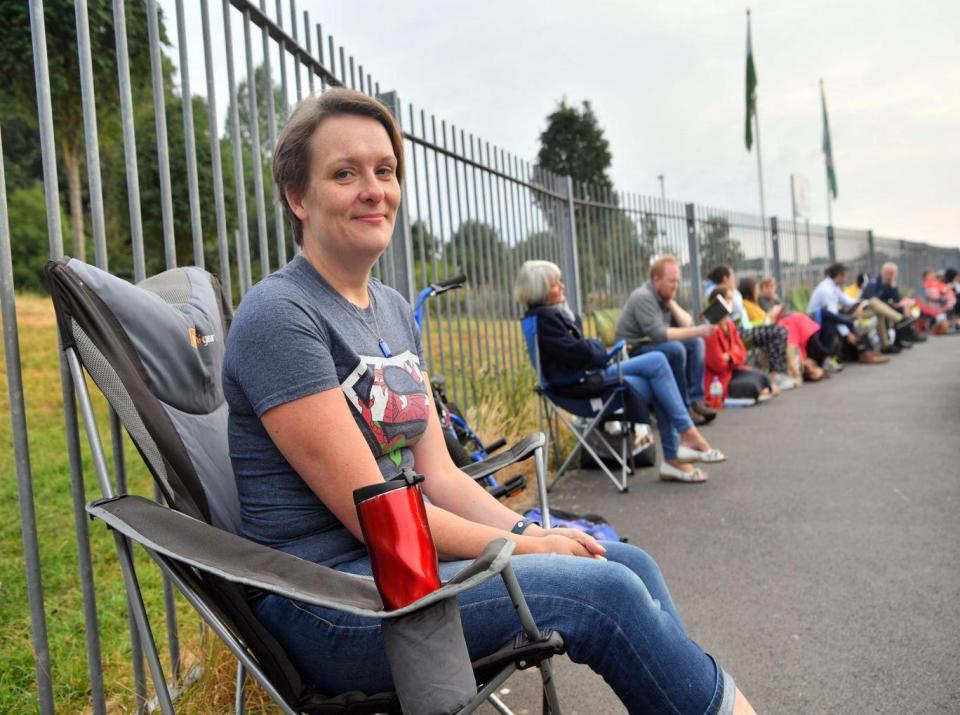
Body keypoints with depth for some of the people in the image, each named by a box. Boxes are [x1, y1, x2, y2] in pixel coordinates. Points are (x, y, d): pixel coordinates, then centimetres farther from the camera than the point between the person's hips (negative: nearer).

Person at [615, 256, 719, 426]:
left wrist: (671, 303, -7)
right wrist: (696, 331, -28)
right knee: (675, 349, -31)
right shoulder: (643, 297, -19)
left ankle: (696, 400, -8)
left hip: (652, 345, 9)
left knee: (696, 343, -3)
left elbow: (687, 324, 4)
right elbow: (659, 334, -29)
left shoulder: (666, 296, 10)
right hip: (633, 352, -9)